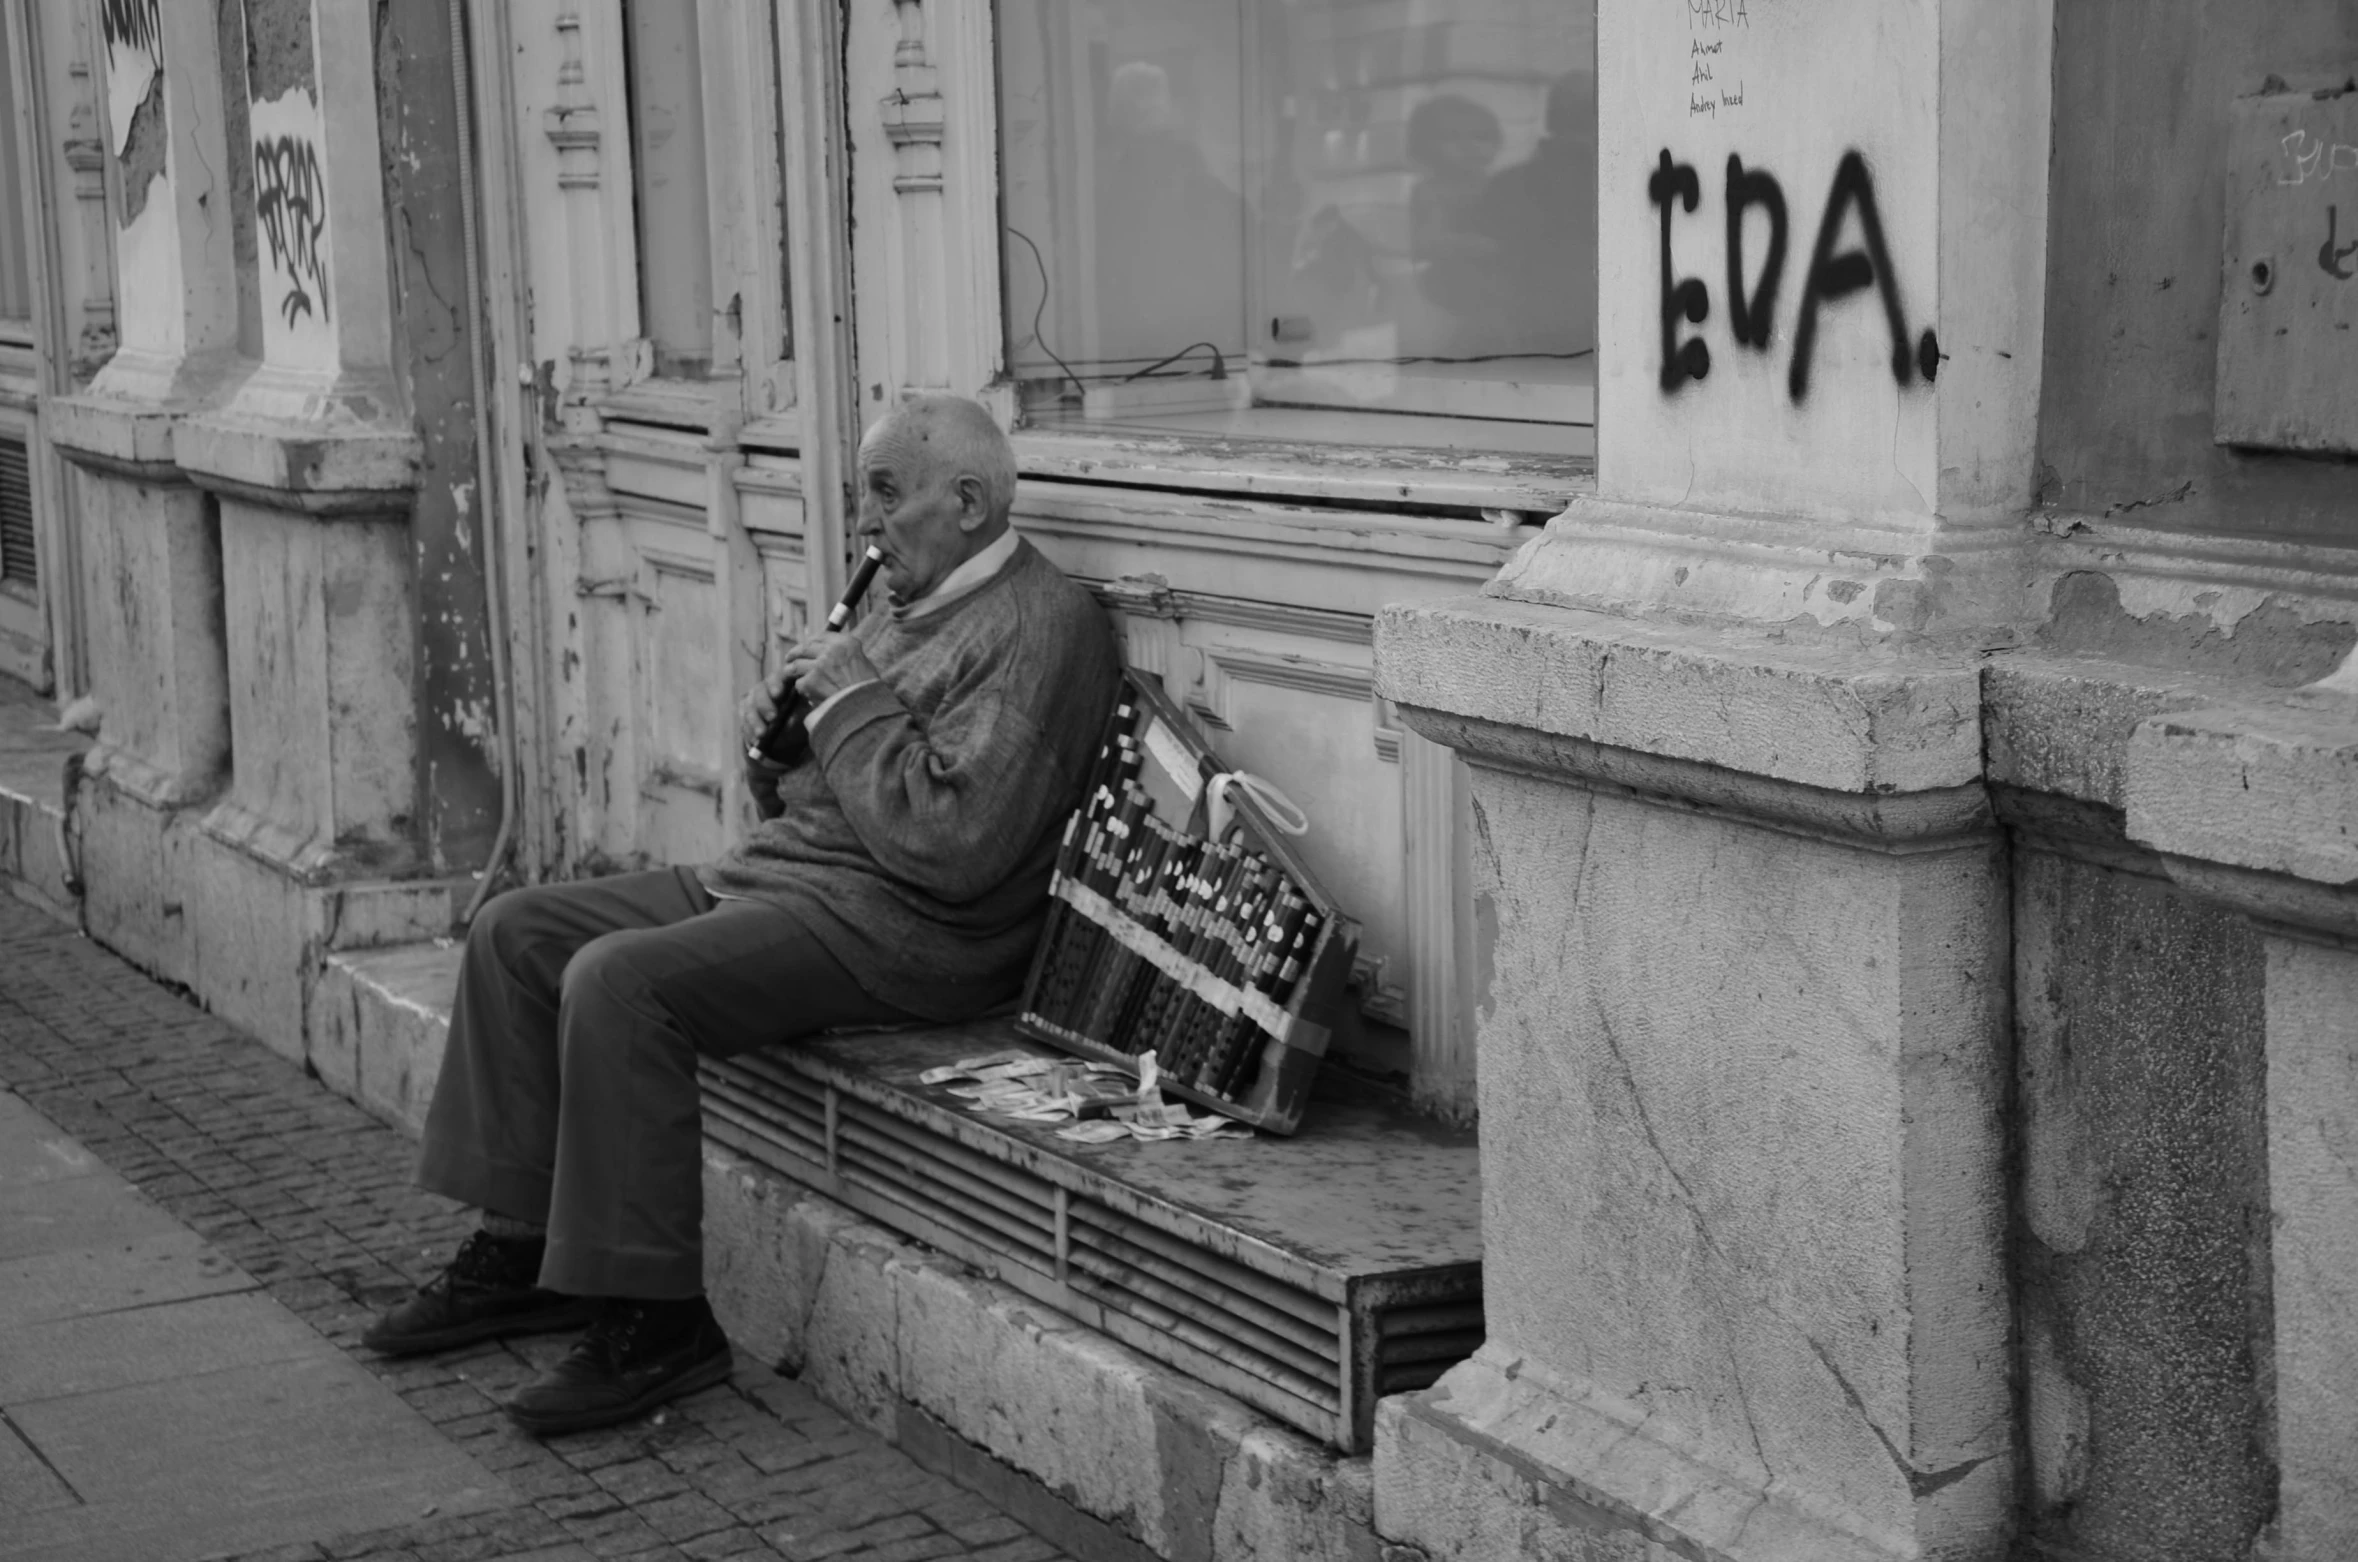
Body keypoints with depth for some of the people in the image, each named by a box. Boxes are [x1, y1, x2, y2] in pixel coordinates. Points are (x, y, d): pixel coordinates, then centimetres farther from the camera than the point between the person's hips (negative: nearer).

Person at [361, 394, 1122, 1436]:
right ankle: (521, 1250, 10)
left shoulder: (1041, 628, -14)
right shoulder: (910, 609, 18)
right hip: (772, 873, 11)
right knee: (516, 933, 6)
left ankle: (657, 1322, -19)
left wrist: (852, 701, -16)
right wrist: (775, 736, 2)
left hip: (901, 928, -10)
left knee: (618, 982, -28)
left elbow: (951, 847, -25)